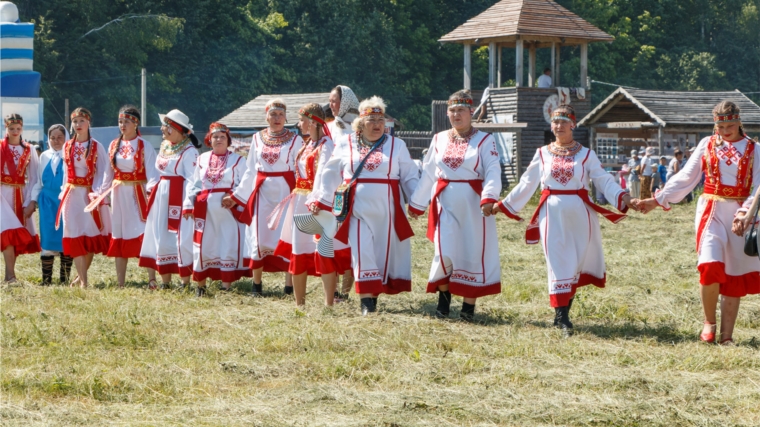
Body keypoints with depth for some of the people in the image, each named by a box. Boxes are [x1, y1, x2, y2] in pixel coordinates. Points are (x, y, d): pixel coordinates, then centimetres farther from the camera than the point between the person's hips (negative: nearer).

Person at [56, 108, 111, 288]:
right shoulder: (67, 146, 8)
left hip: (91, 195, -2)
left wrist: (96, 193, -17)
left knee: (91, 236, 2)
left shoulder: (97, 147, -2)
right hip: (72, 195, 2)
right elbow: (66, 171, 15)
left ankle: (81, 276, 17)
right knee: (76, 237, -6)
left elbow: (103, 172, -6)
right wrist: (64, 192, 7)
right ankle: (83, 281, -8)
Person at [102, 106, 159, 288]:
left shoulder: (144, 146, -5)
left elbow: (152, 173, -11)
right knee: (118, 237, 7)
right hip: (118, 195, 5)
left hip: (138, 194, -5)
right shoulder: (114, 145, 10)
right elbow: (109, 172, 13)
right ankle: (120, 282, 12)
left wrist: (151, 188, -29)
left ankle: (152, 279, -8)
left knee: (145, 235, -11)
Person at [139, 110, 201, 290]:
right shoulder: (164, 146, 13)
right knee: (161, 238, 7)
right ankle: (165, 281, 14)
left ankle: (185, 281, 0)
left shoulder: (189, 150, -11)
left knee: (182, 239, -7)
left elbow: (192, 179, -14)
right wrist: (152, 189, 10)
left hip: (179, 196, -8)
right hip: (161, 195, 8)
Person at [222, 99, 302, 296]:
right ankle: (256, 285, 9)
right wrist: (235, 196, 12)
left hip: (285, 193, -3)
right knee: (259, 237, 1)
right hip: (262, 193, 3)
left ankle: (290, 286, -1)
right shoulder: (258, 139, 10)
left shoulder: (294, 140, 0)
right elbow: (250, 171, 14)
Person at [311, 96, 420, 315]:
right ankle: (367, 302, -7)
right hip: (357, 209, -1)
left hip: (386, 210, 1)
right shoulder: (345, 145, 8)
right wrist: (319, 201, 8)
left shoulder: (397, 145, 7)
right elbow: (330, 175, 12)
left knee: (383, 253, 3)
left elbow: (410, 178, 5)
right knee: (362, 253, -7)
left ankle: (375, 294, 14)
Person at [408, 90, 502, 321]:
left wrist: (488, 198, -28)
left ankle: (469, 304, 12)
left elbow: (493, 172, -12)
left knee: (473, 252, 1)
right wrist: (416, 203, 18)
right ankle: (443, 295, 13)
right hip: (445, 202, 2)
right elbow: (428, 173, 16)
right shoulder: (439, 139, 12)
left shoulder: (484, 140, -1)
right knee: (445, 252, -8)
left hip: (473, 204, -2)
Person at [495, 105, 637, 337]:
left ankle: (563, 314, 14)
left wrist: (623, 198, -19)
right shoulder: (543, 154, 8)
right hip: (552, 214, 0)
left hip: (579, 215, 0)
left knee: (576, 264, 3)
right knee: (557, 263, -4)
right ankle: (561, 317, -4)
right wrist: (504, 204, 8)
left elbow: (605, 181, -4)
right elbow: (526, 184, 11)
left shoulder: (586, 154, 3)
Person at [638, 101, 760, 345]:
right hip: (711, 212, 0)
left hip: (739, 215, 0)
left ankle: (727, 335, 7)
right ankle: (709, 322, 3)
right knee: (710, 268, -18)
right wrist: (658, 200, 3)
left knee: (734, 274, 2)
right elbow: (685, 178, 8)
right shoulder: (707, 145, 6)